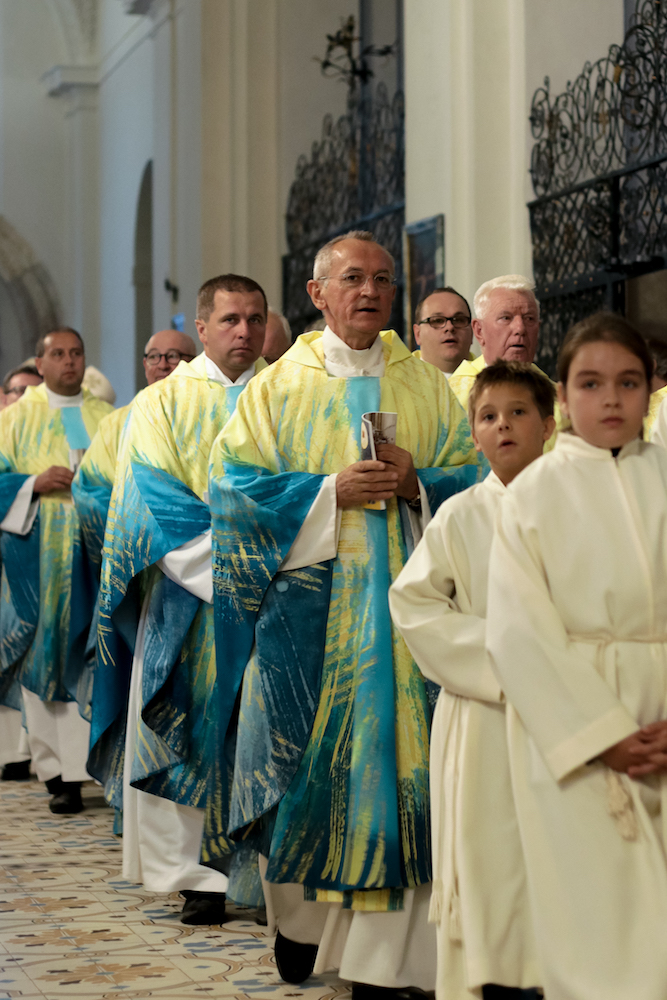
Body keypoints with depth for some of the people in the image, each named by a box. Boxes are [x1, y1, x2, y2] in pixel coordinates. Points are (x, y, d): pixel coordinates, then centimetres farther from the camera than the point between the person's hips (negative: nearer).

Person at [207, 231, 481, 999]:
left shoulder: (427, 388, 11)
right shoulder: (278, 387, 6)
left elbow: (474, 478, 9)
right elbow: (233, 483, -2)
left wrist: (417, 484, -11)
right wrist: (330, 492, -12)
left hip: (403, 599, 1)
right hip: (308, 602, -1)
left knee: (394, 751, -5)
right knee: (307, 755, 2)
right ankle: (300, 912, 24)